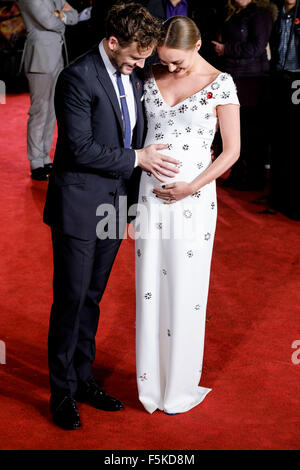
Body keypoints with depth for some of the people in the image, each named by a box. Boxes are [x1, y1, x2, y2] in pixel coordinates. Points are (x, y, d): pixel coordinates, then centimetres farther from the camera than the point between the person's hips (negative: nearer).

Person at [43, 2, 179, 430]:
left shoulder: (131, 77, 7)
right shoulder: (78, 77, -17)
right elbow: (80, 148, -21)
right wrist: (137, 158, -15)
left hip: (114, 203, 7)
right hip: (80, 206, -7)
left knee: (92, 298, 16)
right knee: (70, 300, 3)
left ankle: (83, 379, 30)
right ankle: (62, 393, 17)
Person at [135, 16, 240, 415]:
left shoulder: (219, 83, -5)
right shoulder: (151, 78, 6)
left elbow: (232, 150, -4)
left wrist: (192, 187, -12)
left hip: (193, 198, -4)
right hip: (151, 194, 4)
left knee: (185, 291, 3)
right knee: (150, 287, 9)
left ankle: (182, 385, 20)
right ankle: (152, 379, 25)